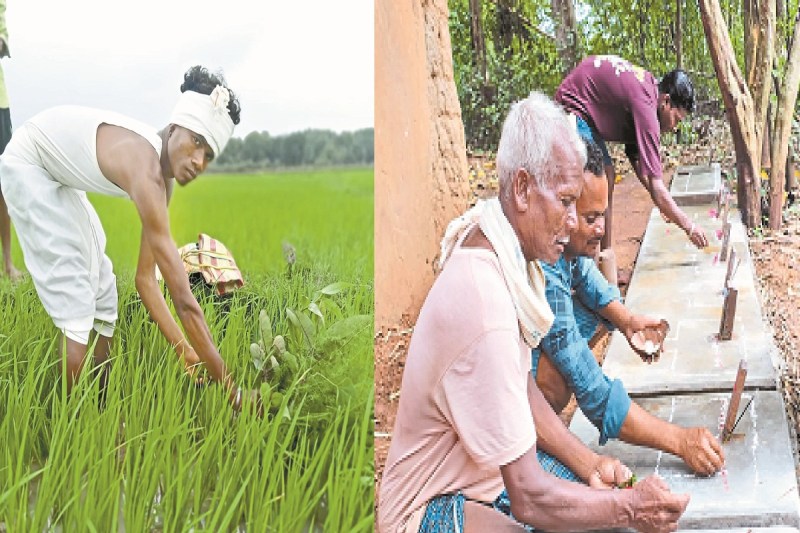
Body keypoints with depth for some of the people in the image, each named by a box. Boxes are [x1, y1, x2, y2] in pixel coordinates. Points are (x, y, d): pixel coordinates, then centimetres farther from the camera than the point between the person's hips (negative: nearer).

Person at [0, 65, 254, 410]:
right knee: (75, 300, -14)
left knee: (101, 289, 8)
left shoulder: (162, 177, -12)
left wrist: (183, 350, -13)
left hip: (60, 179, 9)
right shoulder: (145, 171, -39)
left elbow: (145, 279, -7)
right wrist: (232, 393, -37)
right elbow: (184, 300, -41)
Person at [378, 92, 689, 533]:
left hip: (483, 463, 9)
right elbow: (529, 497, -27)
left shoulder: (508, 256, -5)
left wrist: (588, 463, -1)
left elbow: (523, 389, 7)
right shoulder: (484, 309, -33)